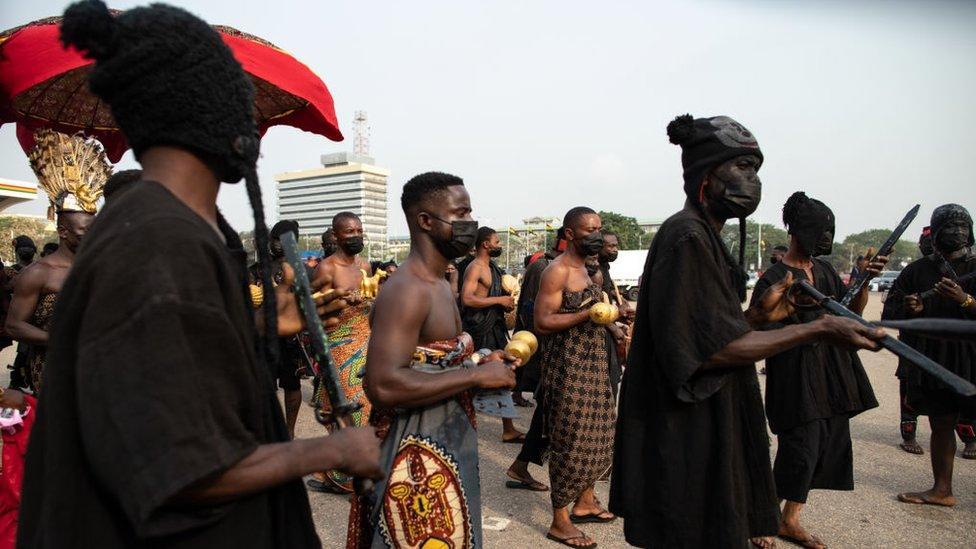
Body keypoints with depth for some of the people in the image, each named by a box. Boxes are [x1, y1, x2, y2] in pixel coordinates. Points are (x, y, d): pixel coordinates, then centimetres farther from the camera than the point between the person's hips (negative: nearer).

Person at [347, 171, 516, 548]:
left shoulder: (441, 285, 10)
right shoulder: (407, 290, -22)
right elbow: (383, 385, -32)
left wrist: (482, 364, 2)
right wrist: (478, 376, -25)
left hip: (447, 445, 10)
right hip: (414, 456, -10)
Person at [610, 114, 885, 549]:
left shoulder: (704, 236, 13)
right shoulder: (688, 238, -18)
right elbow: (710, 350, -24)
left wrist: (757, 315, 5)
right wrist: (819, 330, -20)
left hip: (706, 427, 10)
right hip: (688, 438, -10)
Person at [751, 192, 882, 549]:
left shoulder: (825, 270, 12)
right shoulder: (775, 279, -11)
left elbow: (853, 312, 14)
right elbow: (762, 332, -15)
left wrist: (864, 281, -1)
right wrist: (813, 327, -26)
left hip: (832, 377, 8)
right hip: (797, 377, -8)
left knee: (829, 446, 12)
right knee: (799, 450, -7)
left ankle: (790, 520, 26)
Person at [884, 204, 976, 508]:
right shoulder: (917, 270, 8)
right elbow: (890, 312, 6)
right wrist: (909, 309, -15)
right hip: (931, 360, 3)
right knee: (941, 425, 12)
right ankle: (942, 489, 23)